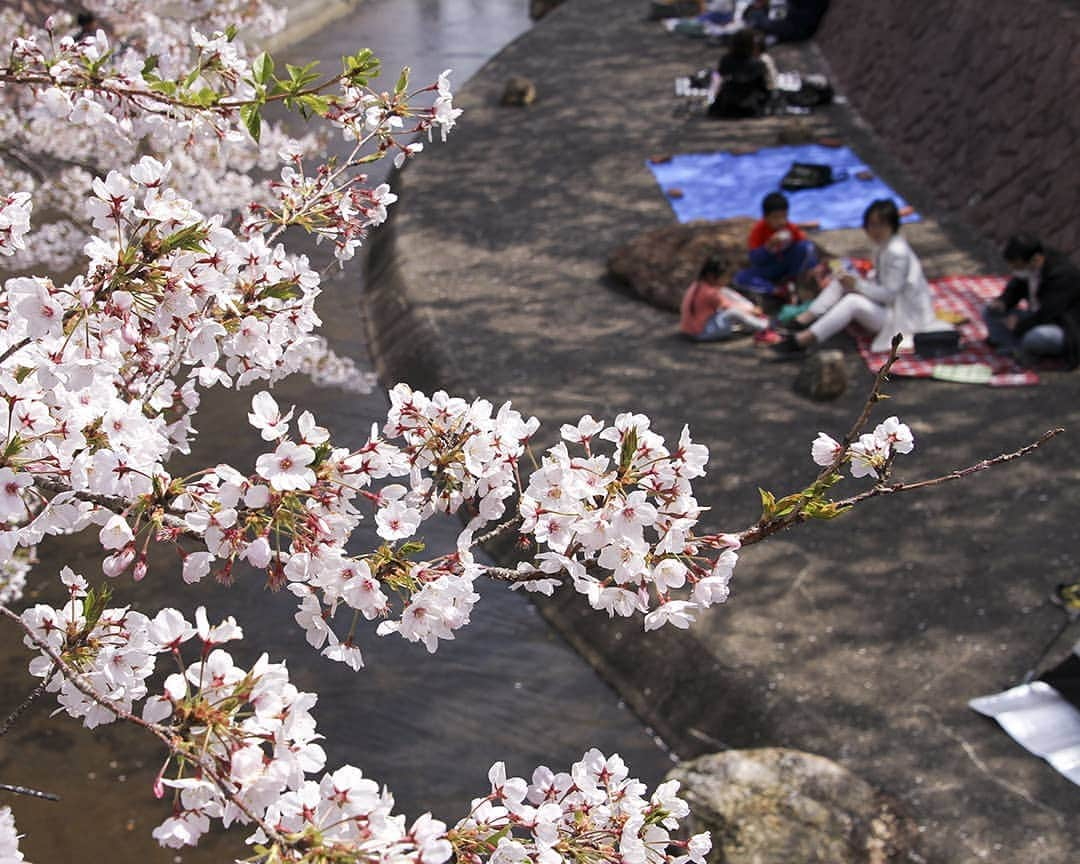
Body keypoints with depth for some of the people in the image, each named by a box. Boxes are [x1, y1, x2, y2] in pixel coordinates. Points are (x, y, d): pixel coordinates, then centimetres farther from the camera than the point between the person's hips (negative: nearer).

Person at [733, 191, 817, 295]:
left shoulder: (792, 229, -16)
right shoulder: (758, 230, -19)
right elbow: (754, 260, -24)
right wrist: (768, 247, -39)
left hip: (788, 264, 1)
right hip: (767, 268, -1)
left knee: (806, 246, -25)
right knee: (740, 278, -27)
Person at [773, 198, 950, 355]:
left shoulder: (897, 252, -25)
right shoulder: (882, 244, 3)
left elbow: (889, 294, -25)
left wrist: (858, 285, -21)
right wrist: (859, 280, -2)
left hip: (901, 314, -10)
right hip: (886, 303, 10)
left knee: (852, 302, -32)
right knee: (841, 280, 1)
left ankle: (802, 341, -38)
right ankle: (802, 321, -10)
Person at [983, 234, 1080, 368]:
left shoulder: (1062, 274, -29)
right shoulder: (1026, 263, -7)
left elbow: (1047, 315, -30)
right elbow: (1014, 290, 8)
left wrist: (1018, 325, -18)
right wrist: (1002, 302, -13)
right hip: (1037, 318, 8)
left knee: (1035, 338, -38)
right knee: (989, 313, 1)